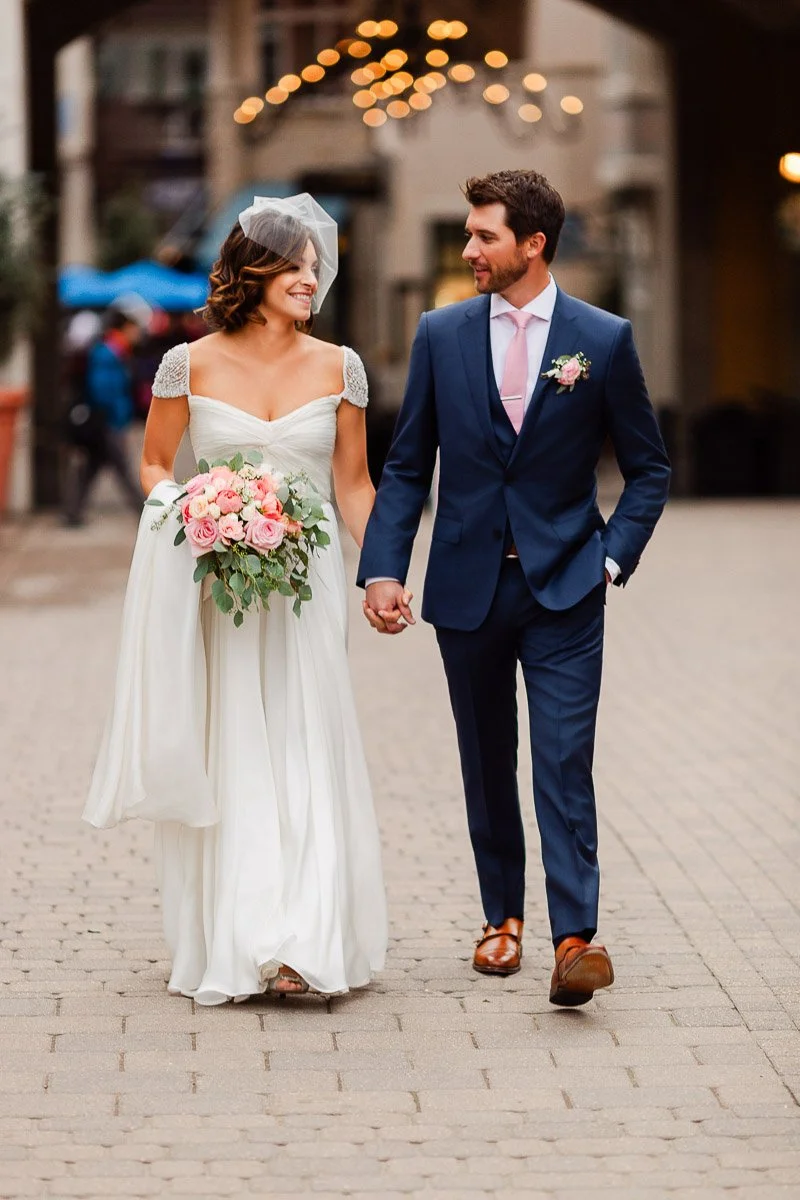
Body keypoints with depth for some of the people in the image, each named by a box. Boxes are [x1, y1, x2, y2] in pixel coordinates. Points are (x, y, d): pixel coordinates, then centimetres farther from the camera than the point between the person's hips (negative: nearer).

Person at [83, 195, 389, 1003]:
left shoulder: (337, 368, 5)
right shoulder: (191, 365, 0)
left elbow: (354, 483, 9)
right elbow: (154, 465, 10)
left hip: (305, 582, 1)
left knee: (305, 752, -7)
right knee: (222, 760, 1)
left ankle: (302, 943, -9)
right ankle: (223, 944, 10)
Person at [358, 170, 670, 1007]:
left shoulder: (603, 340, -2)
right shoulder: (441, 334, 3)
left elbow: (648, 467, 6)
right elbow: (407, 465, 5)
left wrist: (613, 557, -5)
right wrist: (382, 569, -5)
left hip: (563, 589, -3)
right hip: (468, 585, 3)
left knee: (565, 761, -10)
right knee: (486, 764, 11)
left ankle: (574, 938, -14)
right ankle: (502, 917, 24)